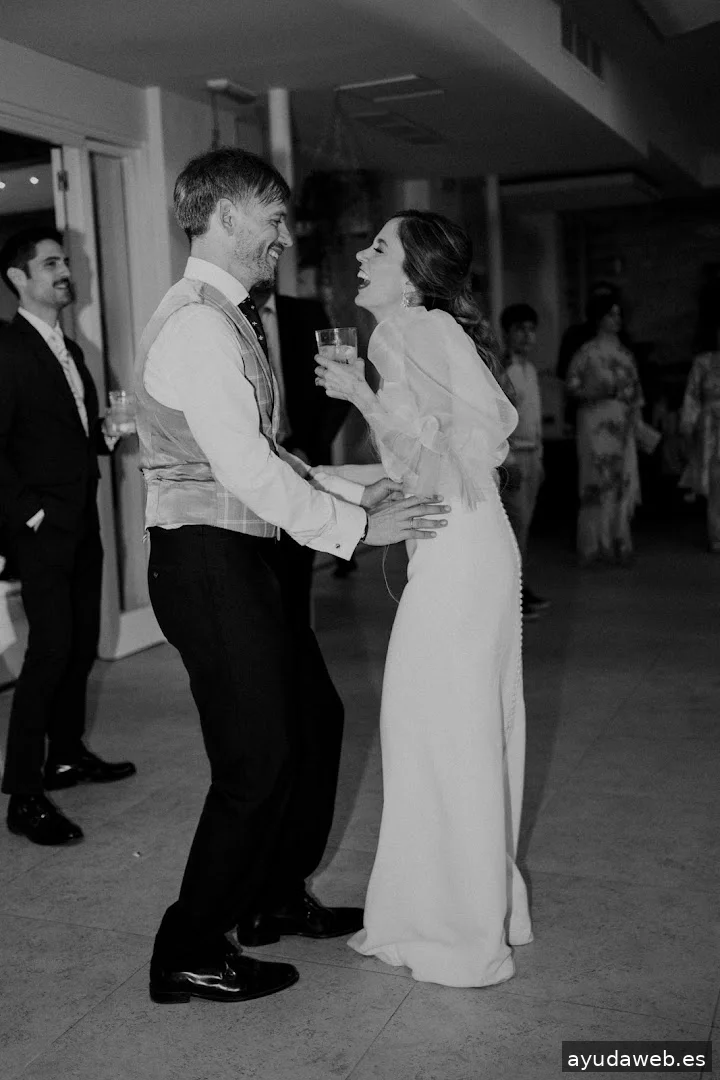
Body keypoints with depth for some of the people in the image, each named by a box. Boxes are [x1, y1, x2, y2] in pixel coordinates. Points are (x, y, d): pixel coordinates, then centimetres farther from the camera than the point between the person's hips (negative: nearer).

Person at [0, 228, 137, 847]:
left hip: (81, 524, 8)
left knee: (82, 644, 13)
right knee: (51, 650, -9)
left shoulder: (69, 350, 17)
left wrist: (107, 434, 3)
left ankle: (67, 755, 29)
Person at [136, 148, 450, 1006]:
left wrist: (354, 491, 10)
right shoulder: (198, 324, -16)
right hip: (208, 560, -10)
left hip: (242, 558, 10)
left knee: (315, 717, 18)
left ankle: (277, 899, 35)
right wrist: (358, 526, -16)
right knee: (260, 759, -3)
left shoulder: (229, 319, 16)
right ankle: (189, 953, 15)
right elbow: (247, 469, -23)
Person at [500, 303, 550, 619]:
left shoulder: (530, 369, 16)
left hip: (531, 454, 8)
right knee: (517, 522, -9)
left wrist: (538, 458, 19)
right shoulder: (501, 370, -11)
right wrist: (509, 461, -19)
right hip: (511, 455, -8)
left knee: (522, 523, 9)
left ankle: (517, 589, 15)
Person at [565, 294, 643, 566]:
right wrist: (597, 393, -18)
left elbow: (636, 388, 18)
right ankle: (593, 546, -3)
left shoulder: (625, 353, 17)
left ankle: (618, 543, 11)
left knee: (624, 484, 3)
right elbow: (572, 387, -4)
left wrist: (636, 412, 3)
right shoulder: (587, 353, -1)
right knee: (598, 482, -9)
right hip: (595, 423, -6)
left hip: (622, 423, 6)